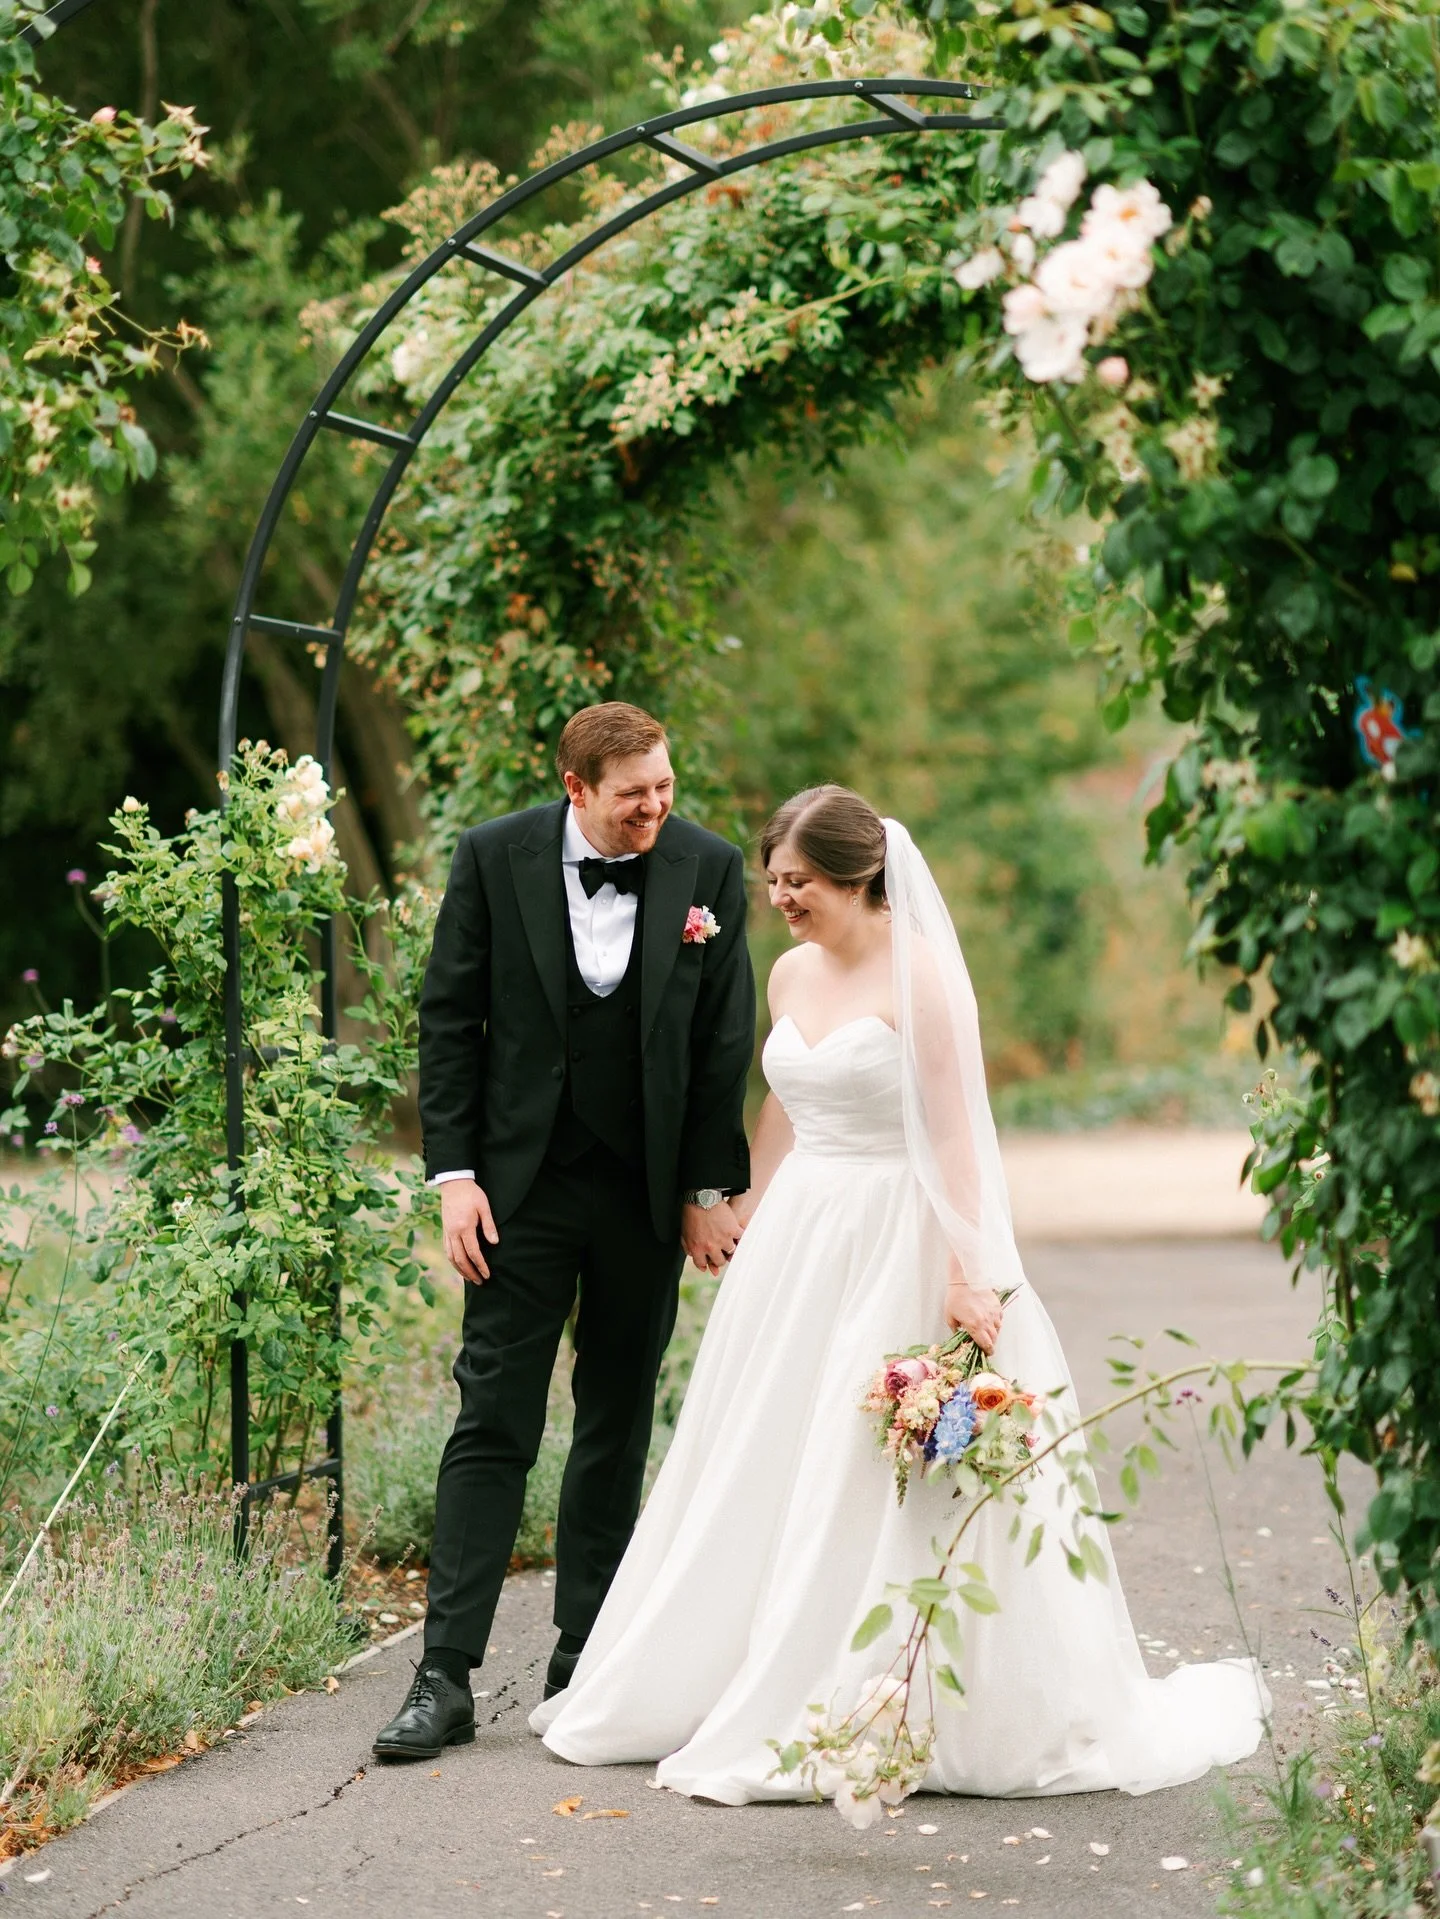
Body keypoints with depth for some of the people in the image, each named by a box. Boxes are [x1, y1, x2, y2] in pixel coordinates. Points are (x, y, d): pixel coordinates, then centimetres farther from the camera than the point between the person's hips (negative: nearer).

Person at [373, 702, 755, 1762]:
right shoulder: (495, 858, -5)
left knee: (618, 1428, 10)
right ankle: (447, 1677, -5)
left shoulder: (710, 867, -2)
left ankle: (583, 1661, 20)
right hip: (524, 1185, -2)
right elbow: (450, 1019, -1)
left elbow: (727, 1038, 2)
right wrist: (453, 1173, -7)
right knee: (494, 1424, -5)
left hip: (648, 1194, 2)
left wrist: (710, 1188, 1)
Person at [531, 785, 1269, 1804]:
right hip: (796, 1242, 8)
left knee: (869, 1484, -5)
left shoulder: (921, 975, -12)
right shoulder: (793, 972, 10)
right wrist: (750, 1231, 21)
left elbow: (955, 1135, -15)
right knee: (757, 1477, 10)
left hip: (894, 1247, -7)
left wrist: (968, 1273, -21)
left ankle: (854, 1719, 4)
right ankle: (722, 1689, 21)